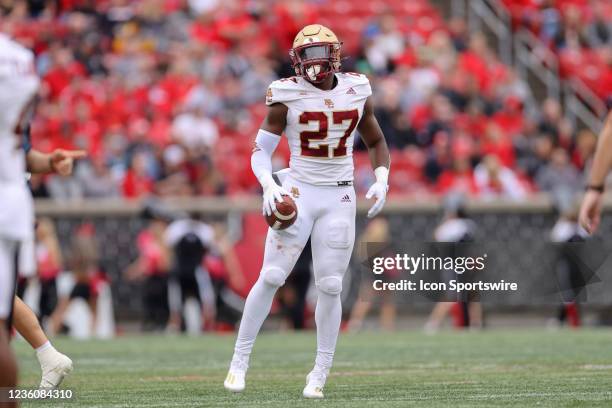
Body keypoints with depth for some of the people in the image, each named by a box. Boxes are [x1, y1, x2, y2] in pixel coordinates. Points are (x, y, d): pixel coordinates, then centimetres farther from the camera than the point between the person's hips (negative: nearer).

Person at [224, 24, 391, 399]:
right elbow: (261, 151, -2)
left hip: (339, 199, 2)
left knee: (330, 286, -1)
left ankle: (321, 374, 10)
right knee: (271, 277, -10)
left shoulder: (357, 91, 3)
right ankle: (240, 360, 1)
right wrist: (269, 186, -20)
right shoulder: (287, 96, -5)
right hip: (298, 193, -2)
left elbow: (377, 143, 15)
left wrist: (382, 180, -1)